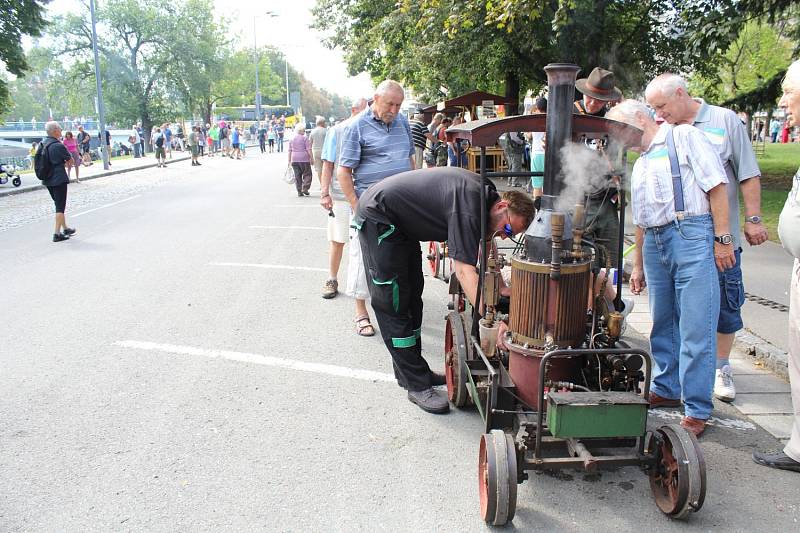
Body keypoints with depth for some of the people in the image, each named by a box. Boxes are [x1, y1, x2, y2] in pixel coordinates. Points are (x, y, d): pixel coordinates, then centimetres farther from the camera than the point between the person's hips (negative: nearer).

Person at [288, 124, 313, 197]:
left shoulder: (292, 139, 12)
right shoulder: (305, 138, -3)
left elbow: (290, 151, 12)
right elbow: (309, 150, -9)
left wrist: (289, 161, 15)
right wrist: (312, 158, -5)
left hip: (294, 159, 5)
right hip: (304, 159, -5)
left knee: (297, 176, 7)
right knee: (307, 174, 4)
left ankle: (299, 191, 6)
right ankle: (305, 188, -10)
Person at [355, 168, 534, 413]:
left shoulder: (484, 193, -2)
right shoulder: (468, 204, -31)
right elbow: (464, 270, -36)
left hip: (401, 224, 11)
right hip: (377, 217, -11)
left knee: (412, 297, 14)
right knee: (393, 303, -7)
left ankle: (409, 371, 24)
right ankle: (416, 385, -2)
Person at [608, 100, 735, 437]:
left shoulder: (684, 137, 2)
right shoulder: (640, 164, 24)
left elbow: (716, 186, -6)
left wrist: (722, 238, -12)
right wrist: (638, 265, 24)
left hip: (692, 235, -7)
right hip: (655, 243, 7)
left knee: (695, 328, -6)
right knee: (662, 324, 13)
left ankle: (697, 410, 0)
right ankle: (666, 390, 27)